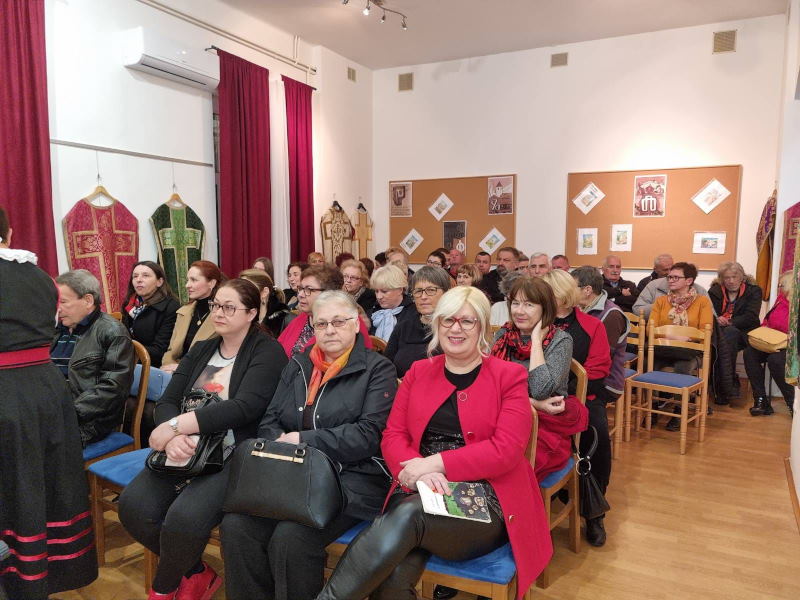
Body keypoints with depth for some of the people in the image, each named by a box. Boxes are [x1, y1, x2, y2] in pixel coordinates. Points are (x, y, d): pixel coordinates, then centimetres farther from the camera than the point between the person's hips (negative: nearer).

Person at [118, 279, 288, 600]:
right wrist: (173, 438, -17)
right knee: (133, 505, -17)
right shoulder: (200, 350, 15)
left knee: (186, 516, -28)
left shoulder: (267, 351, -4)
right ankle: (196, 572, 9)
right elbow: (166, 402, 5)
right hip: (186, 452, 6)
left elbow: (244, 407, -19)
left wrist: (175, 425, -21)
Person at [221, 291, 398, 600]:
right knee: (236, 525, -19)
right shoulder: (297, 365, 16)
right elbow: (269, 423, 15)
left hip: (351, 477, -4)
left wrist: (303, 440, -11)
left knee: (290, 537, -27)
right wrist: (281, 444, -8)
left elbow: (368, 435, -10)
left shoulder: (377, 369, 0)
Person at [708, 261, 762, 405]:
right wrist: (717, 320, -20)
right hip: (719, 332, 2)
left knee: (729, 333, -35)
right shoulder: (715, 291, 10)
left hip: (743, 333, -2)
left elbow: (751, 317, -9)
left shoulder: (753, 291, 3)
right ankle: (731, 381, -26)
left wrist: (729, 322, -22)